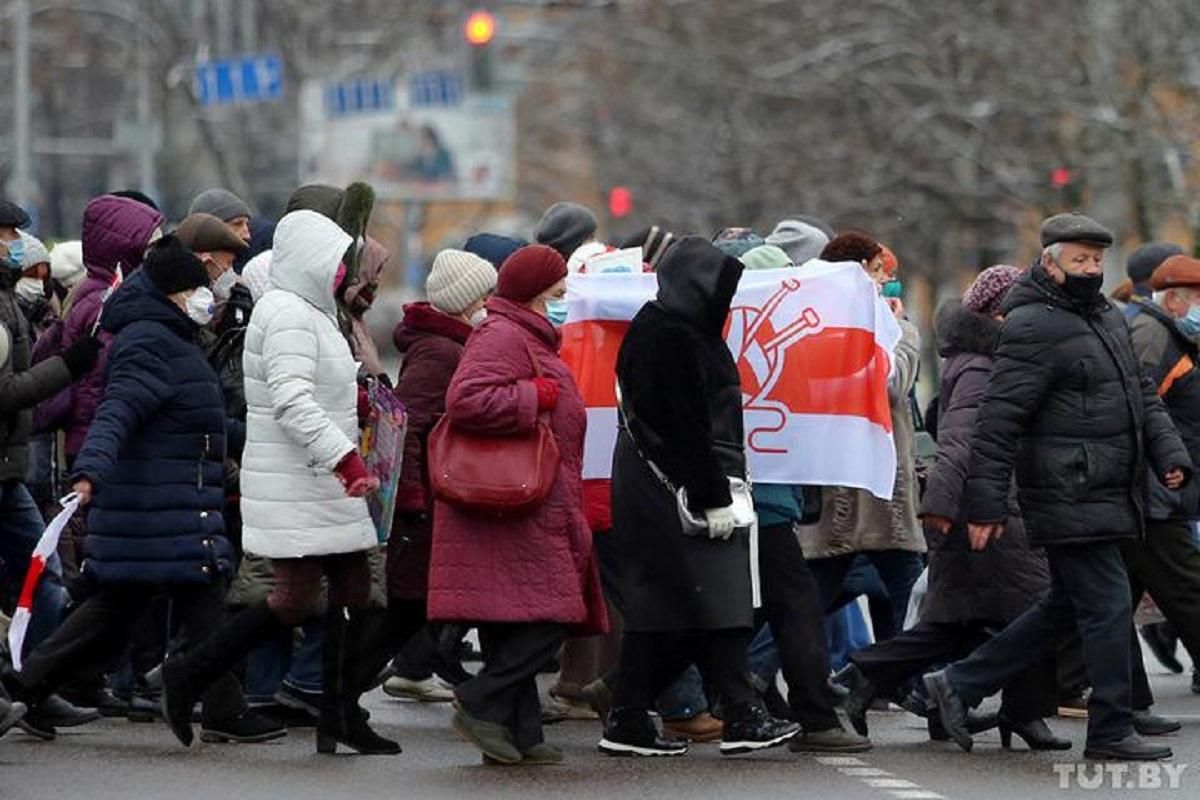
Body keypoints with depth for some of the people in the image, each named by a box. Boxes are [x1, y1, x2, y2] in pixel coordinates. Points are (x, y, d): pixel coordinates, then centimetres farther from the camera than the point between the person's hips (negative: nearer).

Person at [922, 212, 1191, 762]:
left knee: (1065, 608, 16)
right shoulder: (1034, 327, -13)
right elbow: (998, 420, -16)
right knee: (1107, 606, -7)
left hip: (1108, 495, 10)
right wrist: (986, 503, -19)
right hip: (1071, 499, -10)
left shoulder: (1109, 319, 17)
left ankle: (959, 685, 23)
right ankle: (1111, 732, 2)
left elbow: (1142, 394, 24)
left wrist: (1169, 453, 8)